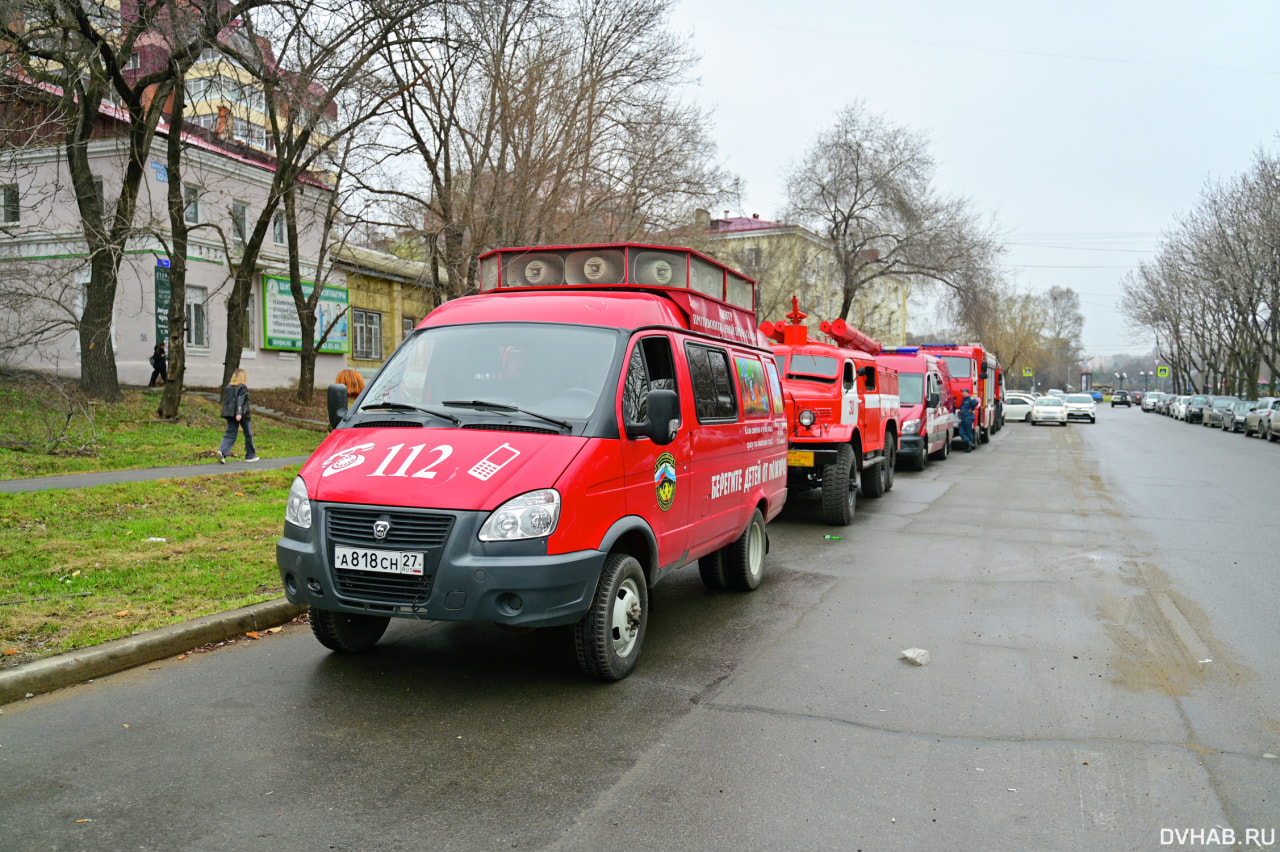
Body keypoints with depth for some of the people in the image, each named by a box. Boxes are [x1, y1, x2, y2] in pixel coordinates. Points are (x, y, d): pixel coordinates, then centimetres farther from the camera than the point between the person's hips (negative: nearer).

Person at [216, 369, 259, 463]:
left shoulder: (228, 387, 12)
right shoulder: (243, 387, -8)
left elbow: (224, 401, 17)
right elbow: (240, 401, -18)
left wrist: (226, 413, 25)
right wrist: (239, 413, -25)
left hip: (229, 414, 5)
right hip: (242, 415, -5)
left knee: (230, 434, 3)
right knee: (248, 434, 9)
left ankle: (222, 451, -21)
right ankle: (250, 455, 17)